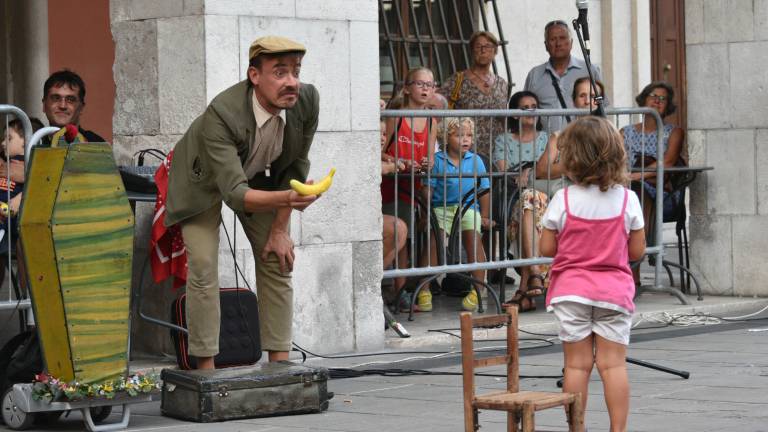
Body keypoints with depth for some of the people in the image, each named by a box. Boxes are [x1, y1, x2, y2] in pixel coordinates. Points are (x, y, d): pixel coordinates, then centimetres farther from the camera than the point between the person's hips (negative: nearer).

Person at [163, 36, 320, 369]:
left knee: (278, 261, -1)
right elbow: (235, 194, -46)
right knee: (203, 267, -14)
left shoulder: (307, 101, -27)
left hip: (261, 177, 5)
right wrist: (286, 198, -63)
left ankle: (279, 364, 3)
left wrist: (280, 228, -9)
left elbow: (296, 165, -10)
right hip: (206, 178, -5)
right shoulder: (221, 114, -41)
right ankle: (206, 368, -9)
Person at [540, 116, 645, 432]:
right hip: (614, 288, 1)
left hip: (571, 290, 0)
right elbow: (637, 251, 1)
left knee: (577, 364, 5)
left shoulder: (563, 199, -7)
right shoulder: (627, 198, -4)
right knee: (613, 364, 2)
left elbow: (546, 248, -3)